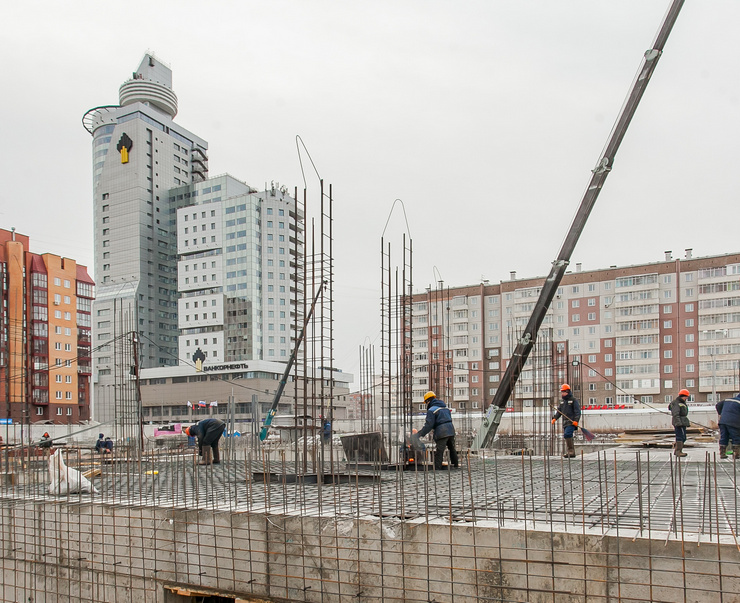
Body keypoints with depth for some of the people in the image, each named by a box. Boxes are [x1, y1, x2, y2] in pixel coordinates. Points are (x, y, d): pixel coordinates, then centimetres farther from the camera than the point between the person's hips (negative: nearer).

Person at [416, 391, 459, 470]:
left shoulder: (431, 410, -7)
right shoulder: (445, 407, 17)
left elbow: (429, 425, -14)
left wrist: (420, 434, -11)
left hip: (442, 433, -8)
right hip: (451, 430, 8)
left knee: (439, 452, -5)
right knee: (452, 448, 24)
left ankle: (437, 468, -8)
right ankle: (456, 464, 36)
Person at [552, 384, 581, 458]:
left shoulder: (573, 400, -2)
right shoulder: (562, 401, 19)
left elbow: (577, 411, -7)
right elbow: (559, 411, 20)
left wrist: (576, 420, -18)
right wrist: (555, 418, 5)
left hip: (571, 422, -8)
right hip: (565, 422, 8)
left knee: (567, 434, -22)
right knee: (566, 437, 5)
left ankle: (571, 451, -17)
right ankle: (571, 453, 10)